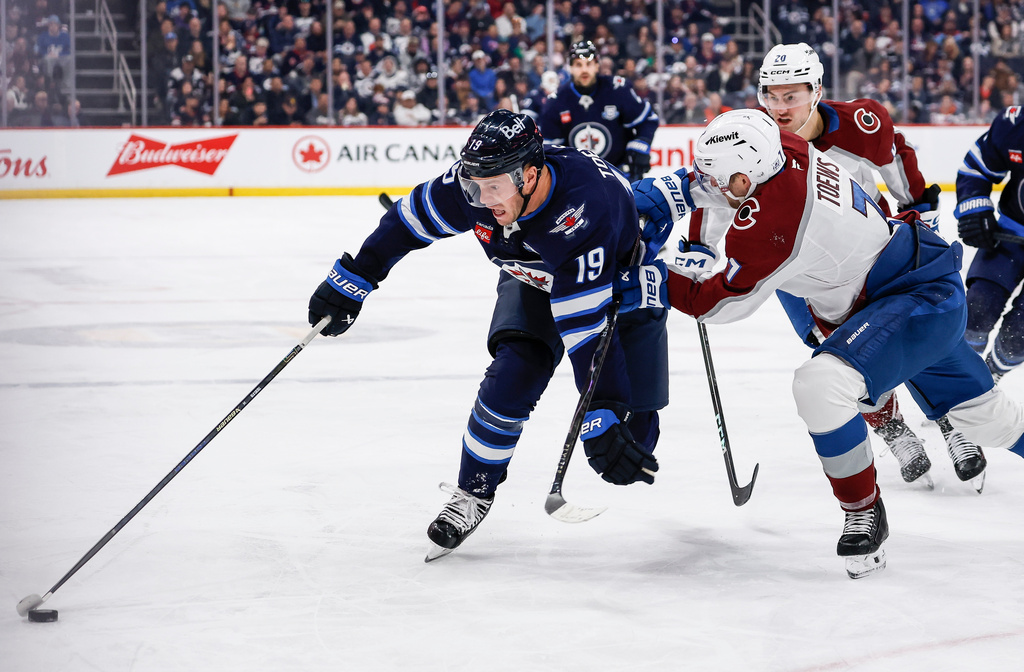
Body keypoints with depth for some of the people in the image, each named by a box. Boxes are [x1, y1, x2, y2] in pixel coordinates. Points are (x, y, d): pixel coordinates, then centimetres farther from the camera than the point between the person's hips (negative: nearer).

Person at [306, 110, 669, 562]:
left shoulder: (585, 207, -44)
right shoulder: (474, 185, -29)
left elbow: (586, 324, -45)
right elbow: (410, 220, -10)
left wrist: (602, 420, -46)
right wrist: (350, 280, -5)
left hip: (623, 282, -4)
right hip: (534, 282, 4)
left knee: (629, 434, -10)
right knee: (512, 374, -21)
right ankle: (473, 493, -2)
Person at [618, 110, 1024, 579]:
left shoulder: (767, 220, -29)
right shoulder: (785, 149, -6)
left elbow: (724, 299, -18)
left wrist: (651, 286, -12)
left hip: (921, 300, -11)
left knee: (822, 384, -26)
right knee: (973, 408, 22)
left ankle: (863, 512, -9)